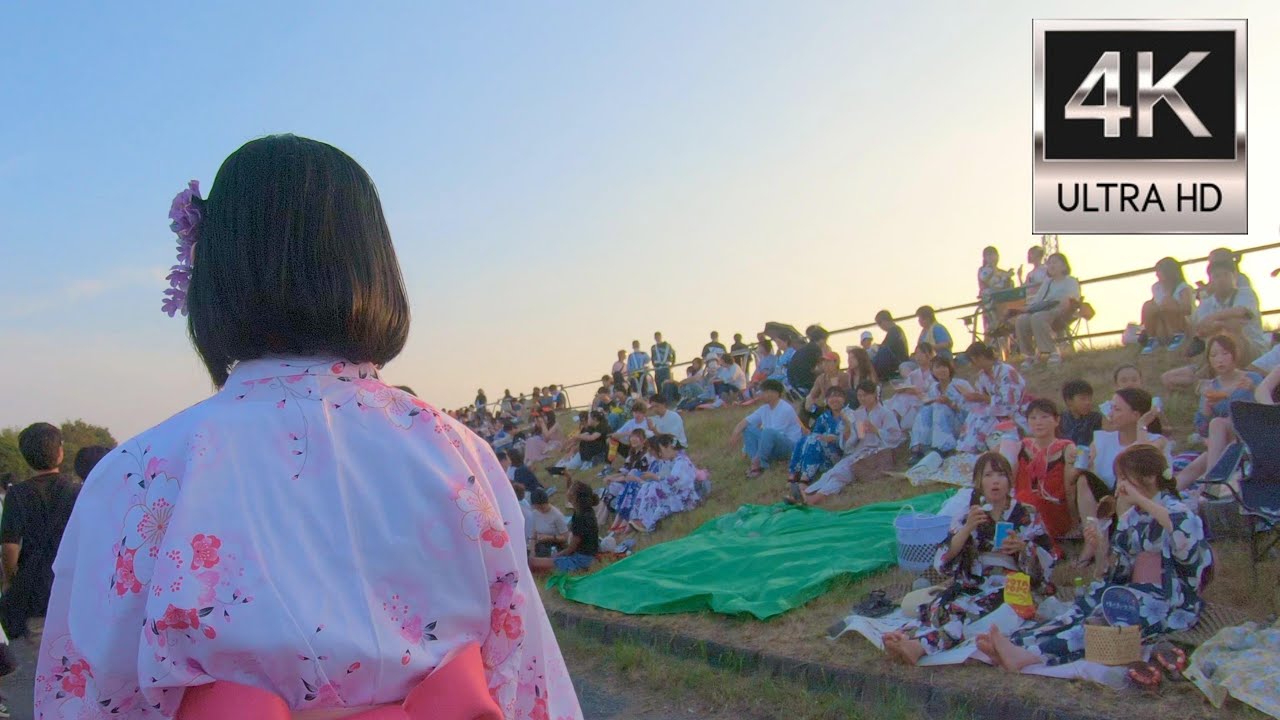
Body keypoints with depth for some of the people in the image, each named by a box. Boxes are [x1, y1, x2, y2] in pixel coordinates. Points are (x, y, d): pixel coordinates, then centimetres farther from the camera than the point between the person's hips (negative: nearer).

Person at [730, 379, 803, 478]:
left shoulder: (785, 409, -20)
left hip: (790, 446, -8)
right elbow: (747, 420, 4)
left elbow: (773, 433, -22)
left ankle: (759, 464, -22)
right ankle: (757, 462, -18)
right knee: (747, 428, -4)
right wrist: (736, 432, -15)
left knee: (768, 432, -36)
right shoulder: (765, 408, 5)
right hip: (773, 448, 8)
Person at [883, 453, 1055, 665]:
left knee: (970, 609, -34)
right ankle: (907, 637, -54)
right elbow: (943, 561, -1)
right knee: (942, 604, -31)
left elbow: (1046, 562, 0)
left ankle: (921, 644, -55)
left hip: (1012, 591, -3)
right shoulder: (969, 517, 12)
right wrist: (967, 529, -15)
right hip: (973, 587, 3)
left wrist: (1023, 547, -20)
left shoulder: (1026, 516, 7)